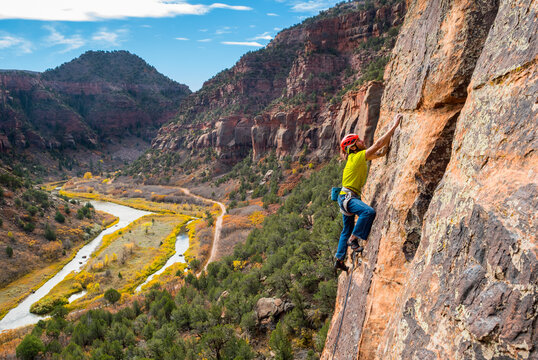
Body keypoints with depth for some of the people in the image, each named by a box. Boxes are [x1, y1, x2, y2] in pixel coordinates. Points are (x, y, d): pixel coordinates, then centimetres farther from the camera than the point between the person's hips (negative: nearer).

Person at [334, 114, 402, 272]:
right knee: (369, 212, -33)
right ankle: (354, 239, -21)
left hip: (348, 198, 10)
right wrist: (394, 126, -16)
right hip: (347, 197, -10)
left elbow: (381, 152, 15)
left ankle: (339, 260, 26)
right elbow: (378, 144, -19)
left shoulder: (359, 157, 11)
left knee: (347, 230, 16)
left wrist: (390, 134, 9)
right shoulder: (357, 157, -15)